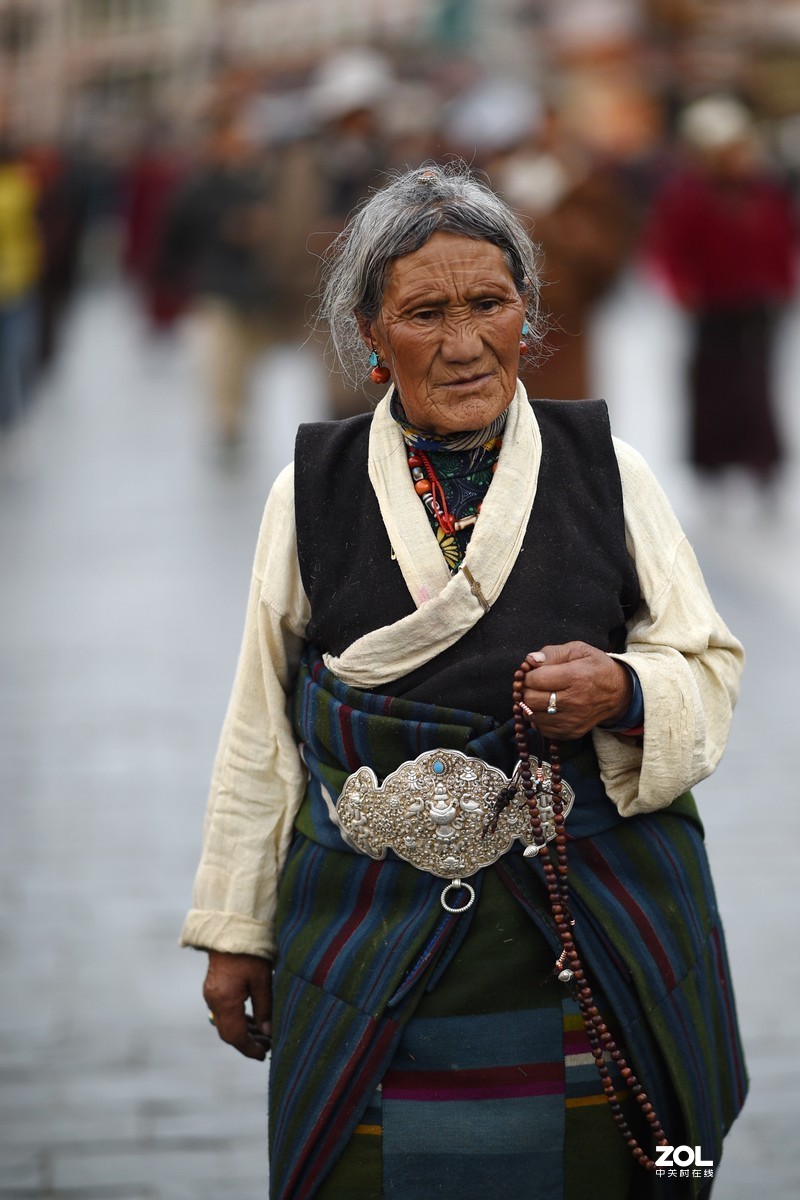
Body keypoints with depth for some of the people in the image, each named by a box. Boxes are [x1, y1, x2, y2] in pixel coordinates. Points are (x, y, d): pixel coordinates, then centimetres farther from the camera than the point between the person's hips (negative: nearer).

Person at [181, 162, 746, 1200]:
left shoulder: (606, 469, 3)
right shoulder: (312, 489, 5)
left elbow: (709, 664, 8)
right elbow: (264, 728, 10)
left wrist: (624, 694, -15)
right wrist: (234, 933, 11)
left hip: (596, 922, 0)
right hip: (372, 938, 0)